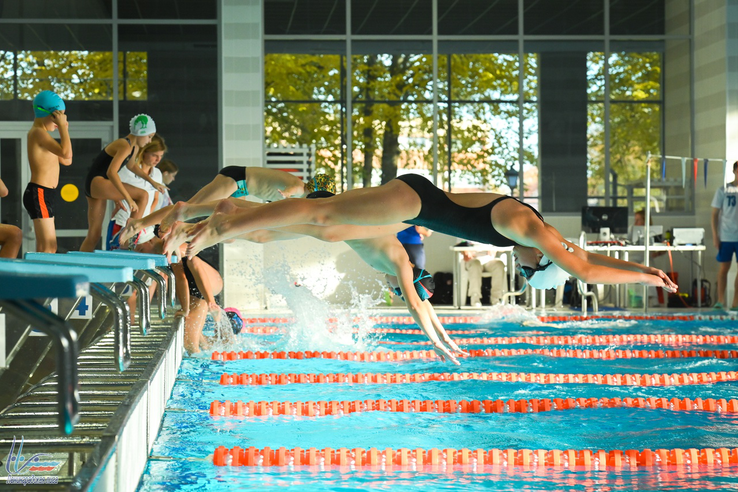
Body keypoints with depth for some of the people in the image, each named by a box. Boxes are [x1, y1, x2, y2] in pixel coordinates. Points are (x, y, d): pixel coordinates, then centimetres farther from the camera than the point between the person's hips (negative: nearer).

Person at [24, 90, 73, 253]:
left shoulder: (42, 134, 17)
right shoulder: (38, 132, -15)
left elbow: (66, 160, 20)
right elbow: (66, 153, -27)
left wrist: (64, 129, 13)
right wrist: (62, 127, -18)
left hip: (44, 195, 11)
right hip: (39, 195, -11)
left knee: (45, 248, 11)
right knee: (48, 249, -13)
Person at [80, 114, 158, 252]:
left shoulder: (135, 148, 14)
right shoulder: (125, 146, -17)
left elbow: (131, 165, 36)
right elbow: (111, 172, -29)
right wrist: (128, 198, -33)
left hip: (101, 186, 10)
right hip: (95, 182, -10)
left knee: (94, 235, 9)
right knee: (142, 195, -18)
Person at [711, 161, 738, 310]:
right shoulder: (723, 190, 1)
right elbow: (715, 215, 2)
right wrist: (715, 236, -5)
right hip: (726, 236, -1)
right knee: (723, 268, 3)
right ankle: (720, 301, 11)